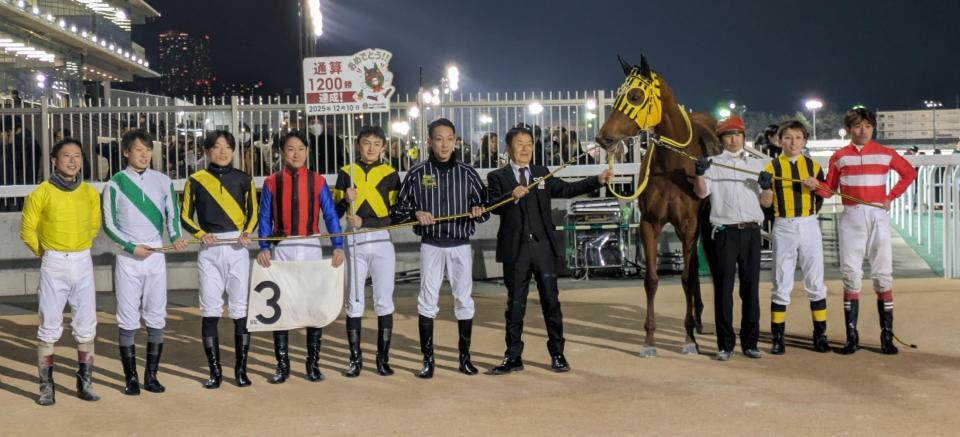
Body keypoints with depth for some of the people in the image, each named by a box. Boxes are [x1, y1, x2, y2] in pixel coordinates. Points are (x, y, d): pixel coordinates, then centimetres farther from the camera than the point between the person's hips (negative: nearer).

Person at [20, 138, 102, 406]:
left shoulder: (90, 193, 3)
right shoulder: (42, 193, -7)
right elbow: (27, 231, 1)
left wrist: (80, 249, 12)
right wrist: (45, 252, 8)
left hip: (83, 264, 3)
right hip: (54, 266, -3)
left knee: (86, 328, 6)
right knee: (49, 328, -1)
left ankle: (85, 382, 16)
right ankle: (46, 386, 7)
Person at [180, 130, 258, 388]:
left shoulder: (243, 179, 8)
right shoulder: (196, 180, 5)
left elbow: (253, 212, 12)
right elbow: (185, 216, 7)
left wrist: (247, 232, -7)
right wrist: (201, 234, -10)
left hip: (237, 249, 1)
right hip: (209, 251, -1)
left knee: (241, 309, 2)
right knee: (210, 311, -1)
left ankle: (241, 369, 11)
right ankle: (215, 371, 8)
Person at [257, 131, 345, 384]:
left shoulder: (318, 181, 2)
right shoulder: (271, 182, 3)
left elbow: (330, 215, 0)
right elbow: (265, 218, 2)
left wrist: (338, 247, -9)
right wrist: (263, 248, -9)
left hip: (310, 248, 0)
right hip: (281, 249, 0)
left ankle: (313, 365, 16)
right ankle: (282, 365, 14)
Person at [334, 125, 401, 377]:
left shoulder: (390, 174, 4)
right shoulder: (346, 173, 8)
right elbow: (335, 213, 6)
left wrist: (364, 222, -12)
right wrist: (346, 200, -14)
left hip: (382, 242, -1)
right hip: (354, 243, 1)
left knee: (384, 301, 1)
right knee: (354, 302, 3)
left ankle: (383, 357, 9)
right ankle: (355, 358, 10)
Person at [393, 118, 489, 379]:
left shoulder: (467, 173, 3)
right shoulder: (417, 174, 0)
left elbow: (484, 207, 7)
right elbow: (400, 209, 3)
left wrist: (479, 211, -15)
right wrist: (416, 213, -17)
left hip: (460, 245, 1)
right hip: (431, 245, -1)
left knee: (464, 300, 6)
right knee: (428, 300, 0)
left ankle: (465, 356, 17)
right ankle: (427, 359, 7)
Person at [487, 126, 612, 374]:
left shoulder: (543, 174, 13)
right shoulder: (497, 177, 2)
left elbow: (568, 190, 9)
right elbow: (493, 206, -12)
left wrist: (598, 180, 0)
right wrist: (512, 195, -31)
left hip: (543, 246, 2)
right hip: (515, 249, -2)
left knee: (551, 301, 5)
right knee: (515, 304, 5)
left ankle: (557, 354, 14)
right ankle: (513, 357, 12)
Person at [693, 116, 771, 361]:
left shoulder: (756, 165, 15)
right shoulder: (713, 164, 7)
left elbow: (766, 202, 13)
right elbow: (701, 193, -8)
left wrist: (766, 187, -8)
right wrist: (699, 174, -26)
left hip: (751, 232, 3)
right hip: (725, 232, -3)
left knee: (751, 287, 6)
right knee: (723, 288, -2)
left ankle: (750, 343, 14)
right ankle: (725, 345, 3)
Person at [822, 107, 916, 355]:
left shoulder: (885, 154, 5)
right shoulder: (839, 157, 7)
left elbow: (909, 173, 14)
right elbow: (829, 190, 6)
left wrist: (891, 197, 4)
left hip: (878, 216, 0)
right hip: (851, 218, 0)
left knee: (883, 276, -1)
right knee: (851, 276, -1)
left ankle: (887, 336, 2)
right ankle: (851, 337, 3)